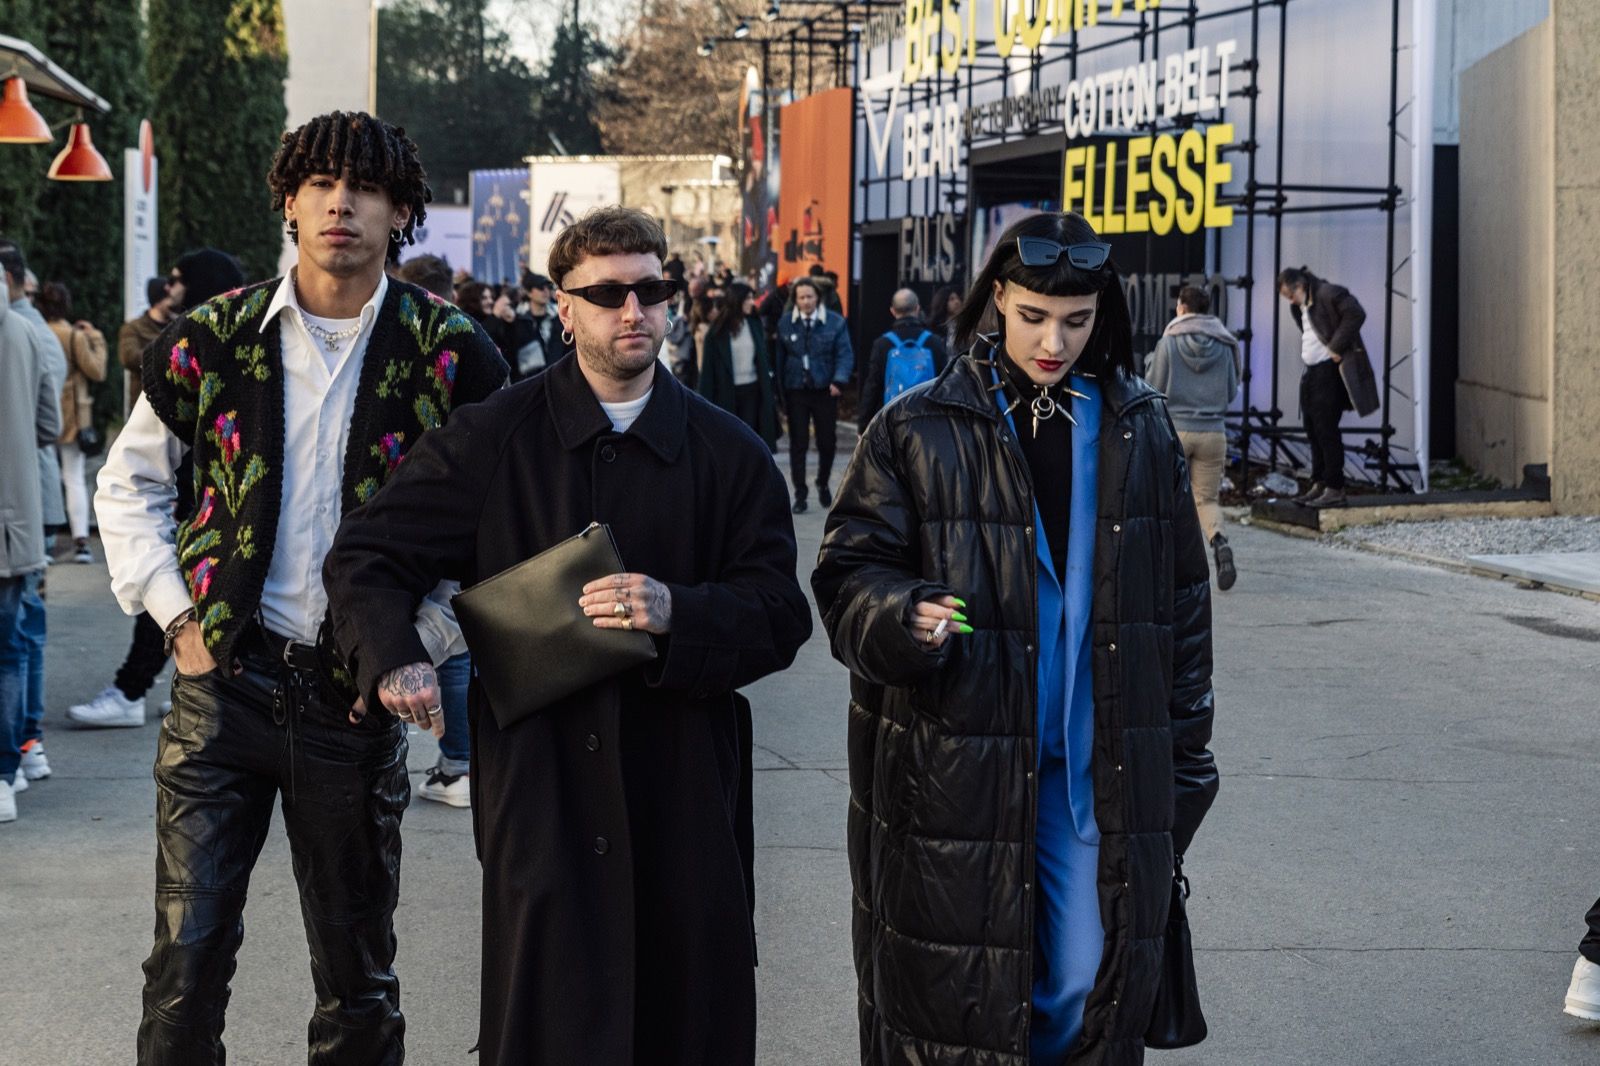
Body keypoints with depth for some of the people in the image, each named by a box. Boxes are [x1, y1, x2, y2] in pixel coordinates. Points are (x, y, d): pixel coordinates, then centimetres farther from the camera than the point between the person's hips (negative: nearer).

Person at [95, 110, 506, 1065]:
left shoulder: (448, 351, -2)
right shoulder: (214, 336, 2)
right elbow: (128, 483, 12)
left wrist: (429, 637, -5)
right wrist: (175, 612, 1)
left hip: (357, 697, 0)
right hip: (223, 678, 1)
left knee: (358, 982, 10)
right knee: (187, 959, 1)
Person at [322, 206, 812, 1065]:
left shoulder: (728, 453, 7)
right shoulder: (494, 439, 3)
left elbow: (780, 614, 2)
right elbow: (365, 557, 4)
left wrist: (678, 615, -17)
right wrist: (393, 658, -15)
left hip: (685, 793, 2)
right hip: (540, 790, -1)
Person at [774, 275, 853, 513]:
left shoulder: (835, 323, -1)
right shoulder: (785, 325, 4)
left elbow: (845, 354, -4)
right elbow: (780, 359, 4)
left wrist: (839, 380, -20)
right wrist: (780, 391, 0)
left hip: (824, 391, 0)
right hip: (796, 392, 0)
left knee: (827, 442, 7)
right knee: (798, 444, 1)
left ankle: (823, 485, 31)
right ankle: (800, 494, 8)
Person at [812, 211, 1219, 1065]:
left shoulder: (1140, 432, 8)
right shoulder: (917, 433, -1)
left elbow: (1182, 601, 12)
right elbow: (848, 574, -1)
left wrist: (1184, 762, 10)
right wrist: (901, 615, -24)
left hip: (1101, 774, 2)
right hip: (953, 774, -2)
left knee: (1088, 986, 0)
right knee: (955, 996, 1)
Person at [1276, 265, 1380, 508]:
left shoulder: (1329, 294, -12)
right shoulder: (1301, 306, 17)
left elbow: (1356, 315, -22)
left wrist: (1337, 348, -20)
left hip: (1330, 372, -10)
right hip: (1312, 373, 10)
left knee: (1326, 431, -9)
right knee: (1314, 432, 11)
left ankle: (1335, 489, -6)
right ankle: (1319, 485, 17)